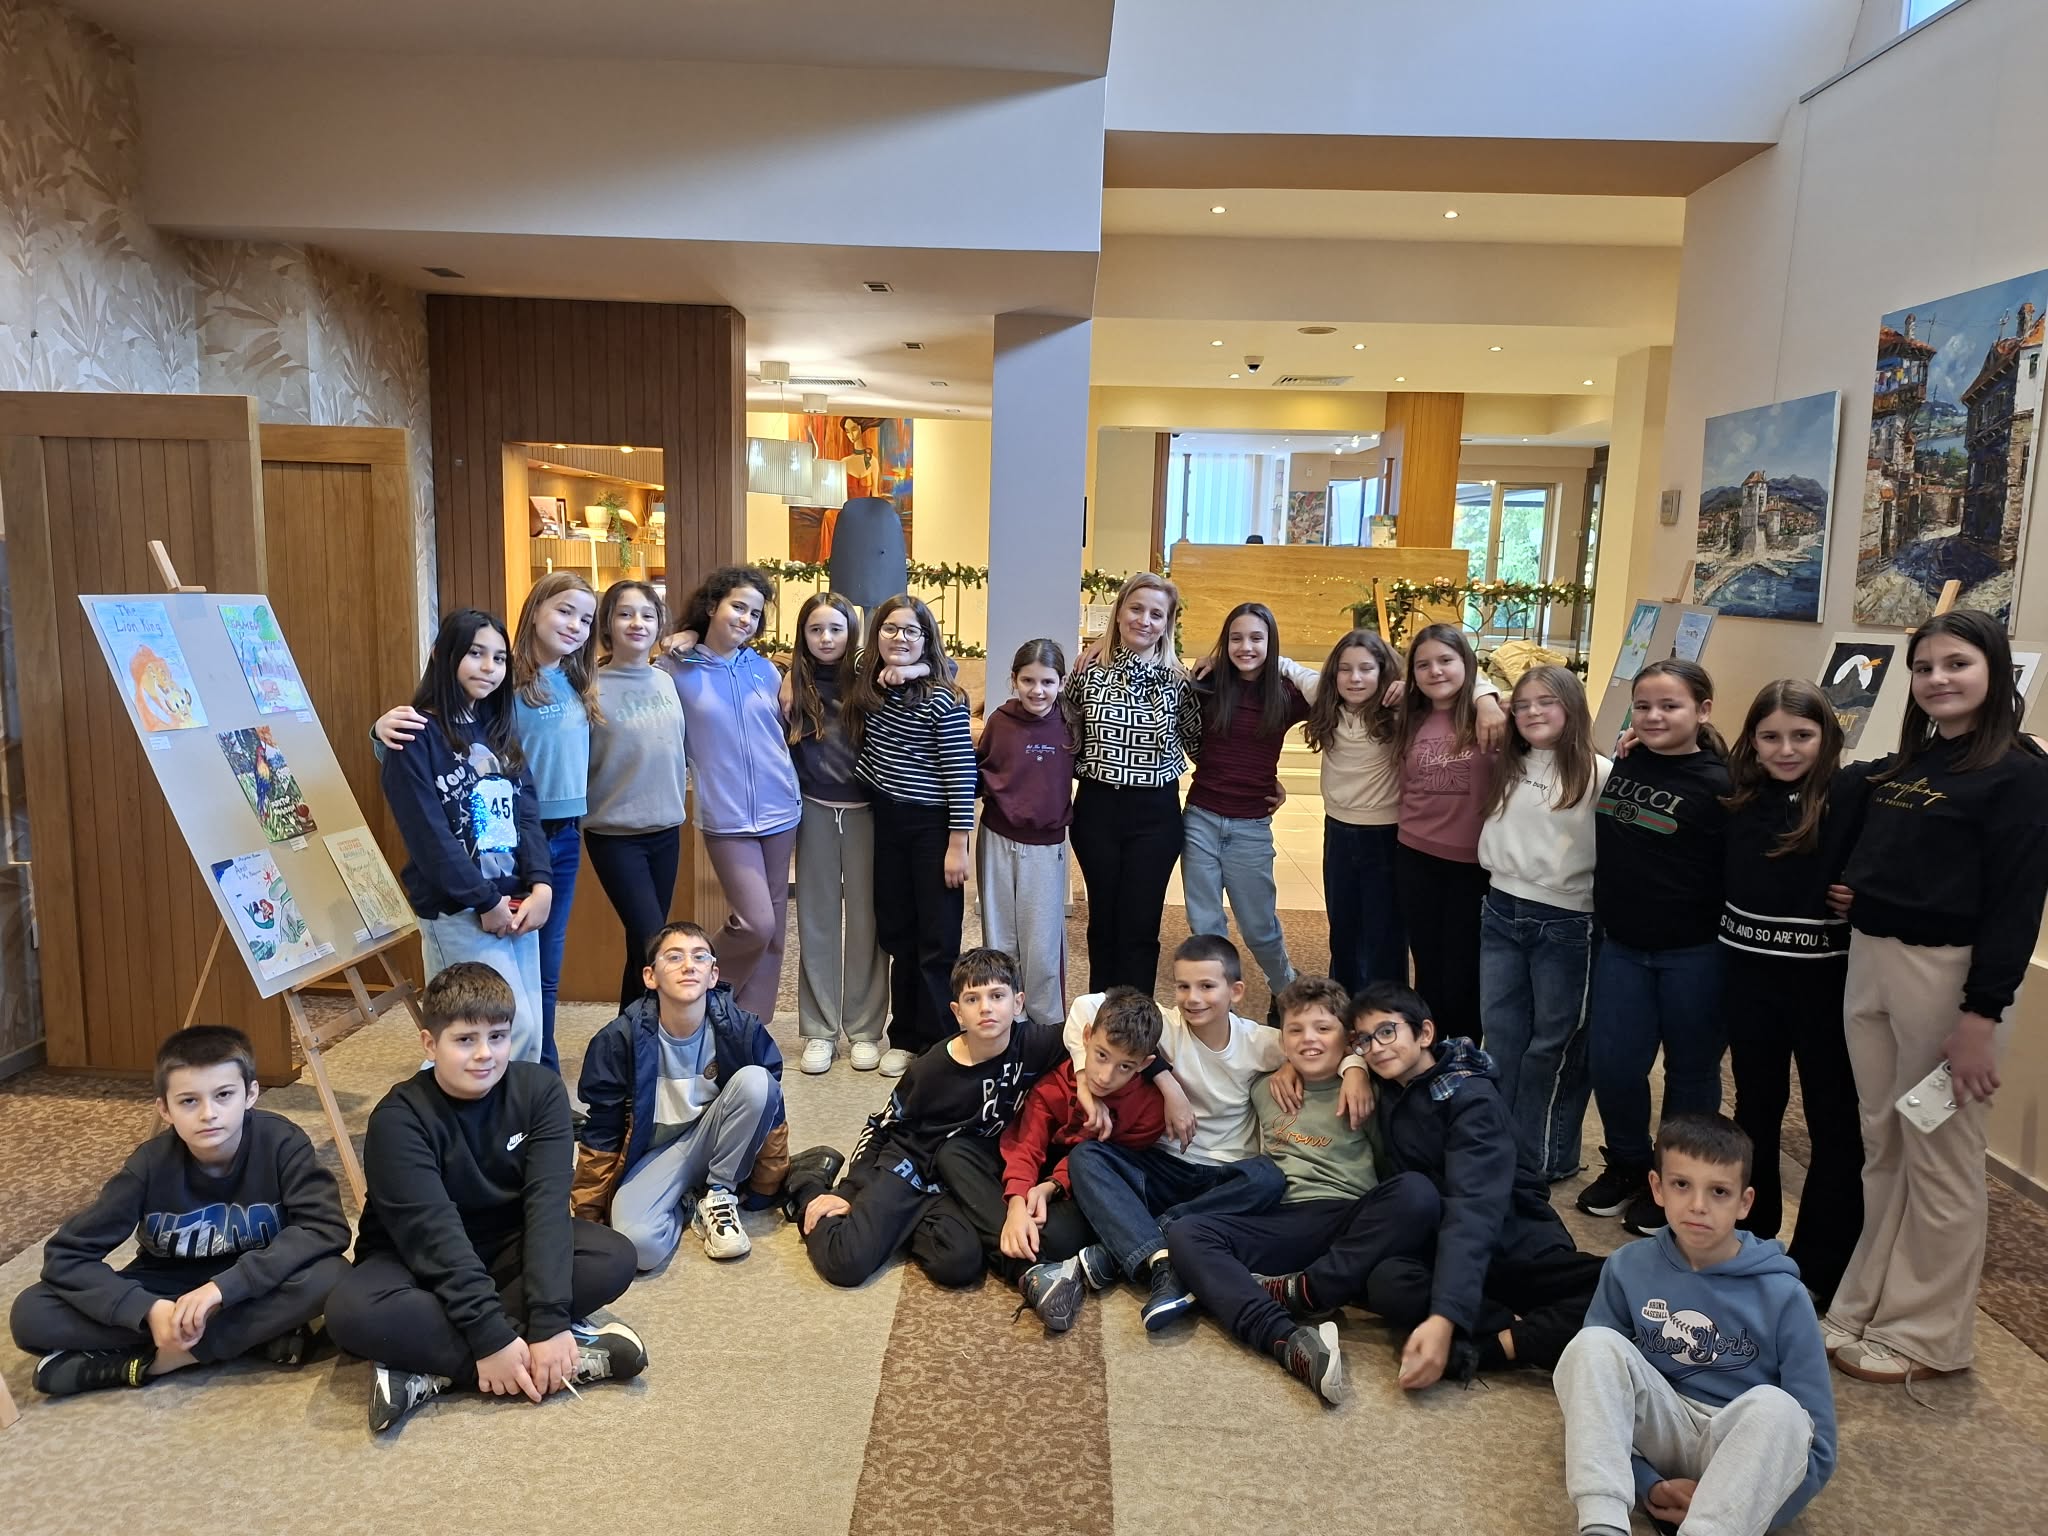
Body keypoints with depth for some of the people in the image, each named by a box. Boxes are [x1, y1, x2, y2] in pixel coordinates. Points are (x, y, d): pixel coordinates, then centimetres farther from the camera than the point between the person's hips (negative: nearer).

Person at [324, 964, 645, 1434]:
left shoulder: (540, 1090, -13)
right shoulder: (399, 1119, -21)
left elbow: (547, 1203, -22)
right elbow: (433, 1233, -28)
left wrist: (550, 1320, -32)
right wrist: (491, 1337, -35)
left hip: (508, 1248, 2)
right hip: (419, 1262, -2)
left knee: (614, 1258, -24)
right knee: (352, 1312, -34)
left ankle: (435, 1366, -24)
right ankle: (569, 1358, -30)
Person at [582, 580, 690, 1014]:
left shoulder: (669, 682, 5)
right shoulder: (591, 688, -10)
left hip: (666, 830, 5)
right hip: (614, 835, -5)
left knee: (645, 945, 12)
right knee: (653, 945, -9)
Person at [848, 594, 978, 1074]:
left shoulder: (943, 698, -14)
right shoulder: (866, 684, 2)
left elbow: (961, 772, -14)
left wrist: (958, 844, -15)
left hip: (932, 826, -6)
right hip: (887, 822, 6)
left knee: (937, 941, 1)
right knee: (896, 933, 13)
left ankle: (939, 1044, 12)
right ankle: (905, 1038, 25)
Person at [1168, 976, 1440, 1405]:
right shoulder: (1266, 1090, 22)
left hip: (1351, 1227, -2)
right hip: (1281, 1225, 2)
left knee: (1416, 1192, -31)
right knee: (1185, 1232, -23)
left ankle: (1301, 1289, -28)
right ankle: (1290, 1341, -43)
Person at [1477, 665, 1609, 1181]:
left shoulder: (1598, 774, -11)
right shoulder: (1509, 767, 10)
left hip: (1566, 923, -6)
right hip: (1501, 911, 6)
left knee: (1554, 1041, 8)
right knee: (1501, 1034, 14)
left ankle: (1542, 1156, 21)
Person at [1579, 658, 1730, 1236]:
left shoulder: (1717, 786, -12)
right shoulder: (1624, 766, 4)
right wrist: (1605, 919, 11)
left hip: (1693, 955, -5)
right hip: (1622, 946, 5)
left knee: (1690, 1069, 11)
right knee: (1611, 1063, 6)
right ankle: (1626, 1165, 29)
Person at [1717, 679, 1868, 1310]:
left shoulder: (1854, 791, -8)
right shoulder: (1741, 796, 4)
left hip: (1823, 975, -4)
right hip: (1748, 971, 4)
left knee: (1834, 1120, 7)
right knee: (1755, 1105, 17)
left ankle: (1820, 1272, 19)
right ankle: (1748, 1239, 34)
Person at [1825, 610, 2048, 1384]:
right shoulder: (1902, 765, 14)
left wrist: (1982, 1013, -17)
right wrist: (1848, 890, 0)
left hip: (1945, 972, -7)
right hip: (1868, 962, 7)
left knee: (1938, 1159, 4)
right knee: (1880, 1148, 14)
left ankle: (1928, 1334, 18)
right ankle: (1868, 1305, 27)